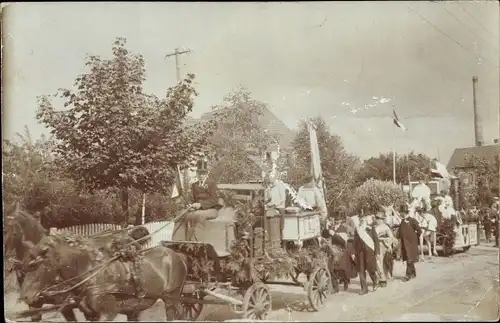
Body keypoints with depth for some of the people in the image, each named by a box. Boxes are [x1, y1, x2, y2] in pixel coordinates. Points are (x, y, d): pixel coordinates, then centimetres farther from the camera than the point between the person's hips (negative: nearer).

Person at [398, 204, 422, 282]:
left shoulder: (412, 220, -11)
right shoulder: (403, 221, 9)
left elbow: (419, 231, -8)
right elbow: (401, 232, 19)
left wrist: (415, 238, 0)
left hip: (411, 243, -7)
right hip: (405, 243, 7)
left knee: (410, 259, -8)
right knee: (407, 258, 11)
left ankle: (408, 274, -5)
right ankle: (413, 273, 23)